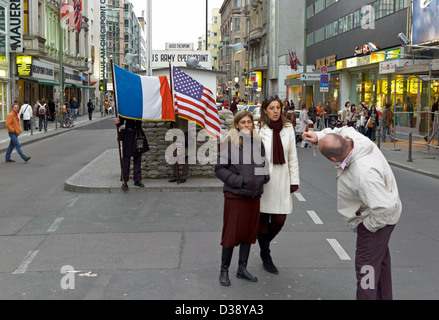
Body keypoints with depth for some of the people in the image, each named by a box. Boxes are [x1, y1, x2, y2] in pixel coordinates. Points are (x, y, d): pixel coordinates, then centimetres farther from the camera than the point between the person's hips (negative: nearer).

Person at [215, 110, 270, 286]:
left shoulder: (258, 142, 8)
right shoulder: (229, 142, -7)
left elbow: (263, 164, 21)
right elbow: (220, 168, -9)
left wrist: (264, 176, 3)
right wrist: (237, 181, -17)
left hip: (254, 195, 5)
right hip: (235, 195, -5)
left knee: (250, 232, 12)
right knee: (231, 233, 1)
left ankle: (242, 268, 26)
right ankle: (224, 271, 15)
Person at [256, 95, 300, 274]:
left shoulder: (288, 129, 7)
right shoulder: (258, 129, -6)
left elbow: (292, 157, 9)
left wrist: (294, 181, 6)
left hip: (281, 181, 3)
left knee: (279, 220, 1)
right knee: (263, 220, 6)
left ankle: (265, 243, 32)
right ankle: (266, 257, 23)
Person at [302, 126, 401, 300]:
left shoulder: (364, 174, -43)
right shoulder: (354, 136, -17)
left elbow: (385, 207, -40)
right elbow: (342, 130, 8)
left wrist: (369, 225, -22)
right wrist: (319, 136, -8)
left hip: (378, 218, -11)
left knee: (366, 267, 2)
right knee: (380, 259, 28)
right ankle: (384, 296, 49)